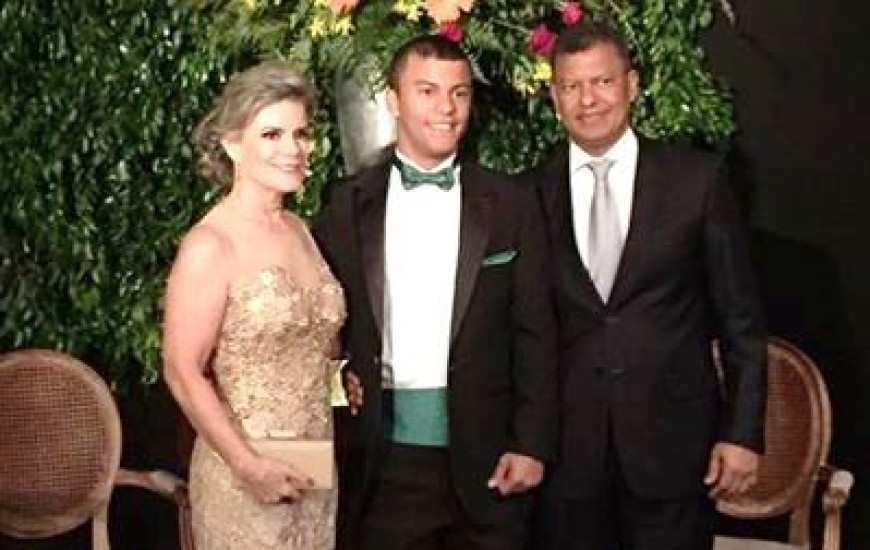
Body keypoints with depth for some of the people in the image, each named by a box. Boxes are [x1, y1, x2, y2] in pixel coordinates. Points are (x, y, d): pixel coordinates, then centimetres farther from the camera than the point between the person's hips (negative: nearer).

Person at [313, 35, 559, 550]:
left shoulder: (512, 205, 2)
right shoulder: (349, 205, 4)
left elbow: (535, 335, 2)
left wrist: (532, 445, -4)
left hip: (485, 456, 0)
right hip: (383, 455, 0)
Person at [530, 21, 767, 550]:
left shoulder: (697, 179, -1)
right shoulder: (534, 194, 3)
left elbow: (741, 318, 1)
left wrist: (743, 432, -3)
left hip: (672, 440, -1)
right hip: (566, 445, 1)